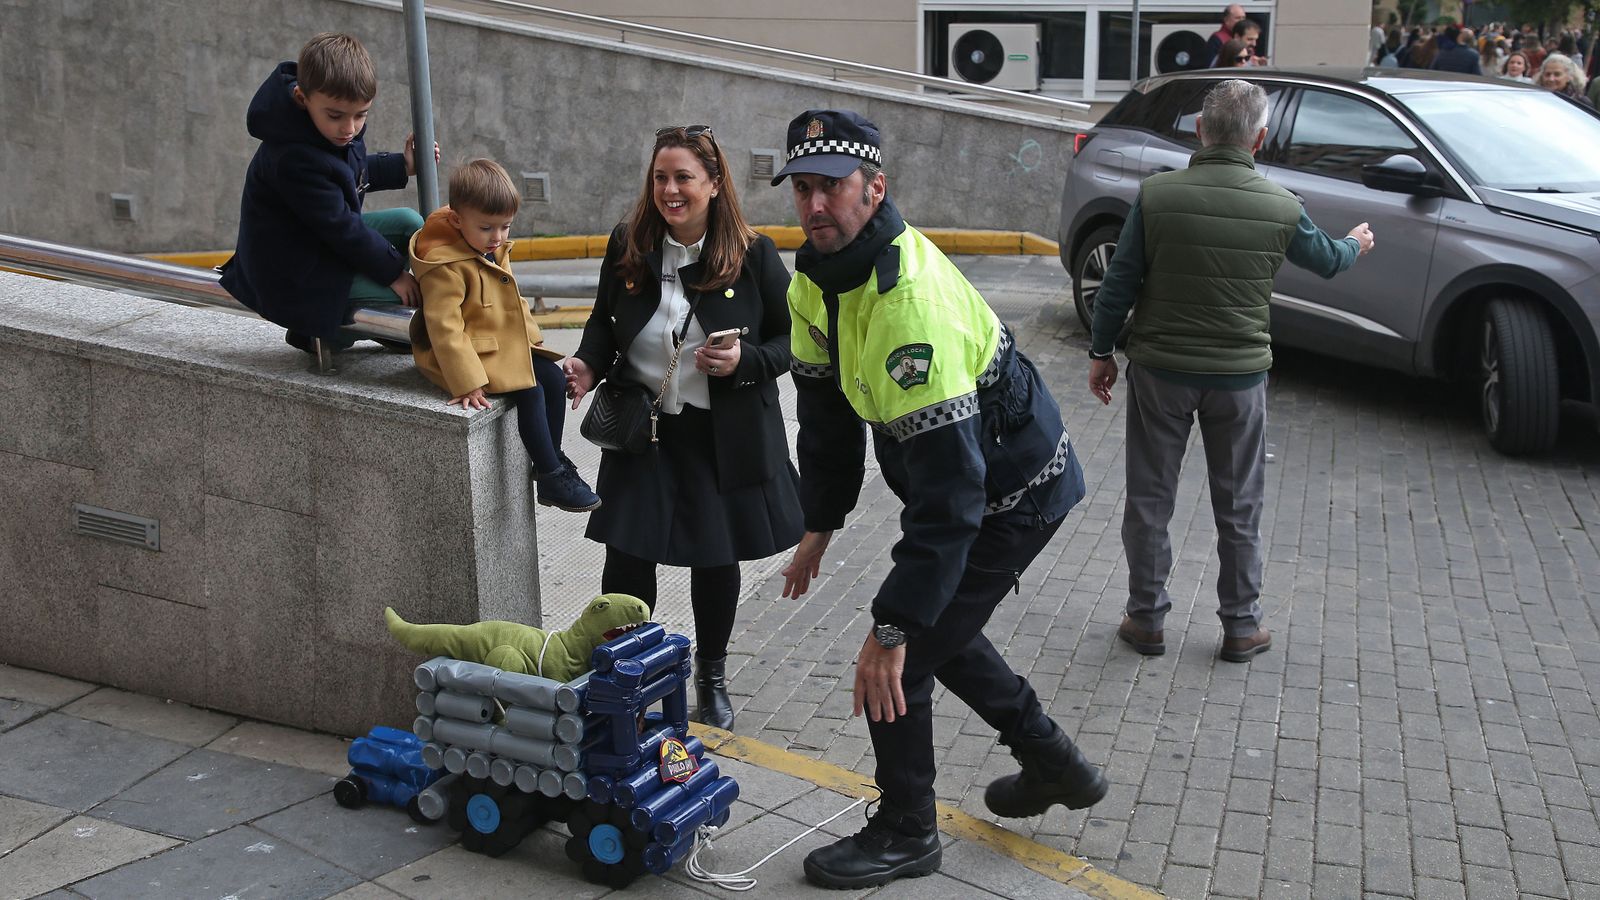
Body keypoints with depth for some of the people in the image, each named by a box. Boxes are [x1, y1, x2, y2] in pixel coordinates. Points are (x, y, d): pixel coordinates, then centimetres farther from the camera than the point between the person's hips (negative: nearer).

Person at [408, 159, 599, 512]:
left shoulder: (495, 251, 6)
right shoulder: (446, 264, -23)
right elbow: (444, 326, -26)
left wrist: (530, 336, 14)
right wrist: (466, 382, -28)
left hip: (507, 346, 9)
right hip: (474, 353, -9)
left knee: (554, 378, 1)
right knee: (530, 391, -20)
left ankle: (552, 460, 12)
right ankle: (552, 478, -11)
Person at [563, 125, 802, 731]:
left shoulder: (753, 255, -10)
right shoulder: (629, 247, -3)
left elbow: (793, 339, -2)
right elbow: (605, 322, 11)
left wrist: (746, 361, -20)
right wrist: (589, 365, -8)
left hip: (724, 437, -1)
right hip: (642, 431, 1)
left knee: (717, 559, 12)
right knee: (627, 558, 0)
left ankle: (712, 679, 34)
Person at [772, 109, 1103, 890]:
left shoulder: (912, 300, -36)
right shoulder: (816, 275, -6)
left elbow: (949, 487, -38)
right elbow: (826, 402, 8)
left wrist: (893, 627, -38)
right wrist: (819, 523, 8)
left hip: (1015, 494, -10)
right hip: (958, 476, 10)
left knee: (903, 654, -5)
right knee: (935, 627, 23)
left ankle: (906, 833, 17)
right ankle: (1054, 765, 41)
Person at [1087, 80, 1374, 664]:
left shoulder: (1156, 195, -13)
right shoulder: (1282, 209, -8)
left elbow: (1118, 284, -8)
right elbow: (1326, 261, 13)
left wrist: (1101, 353, 6)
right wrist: (1356, 244, 37)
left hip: (1160, 371, -1)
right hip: (1239, 375, 1)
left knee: (1149, 499, 12)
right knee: (1239, 507, 15)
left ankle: (1146, 618, 21)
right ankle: (1241, 625, 24)